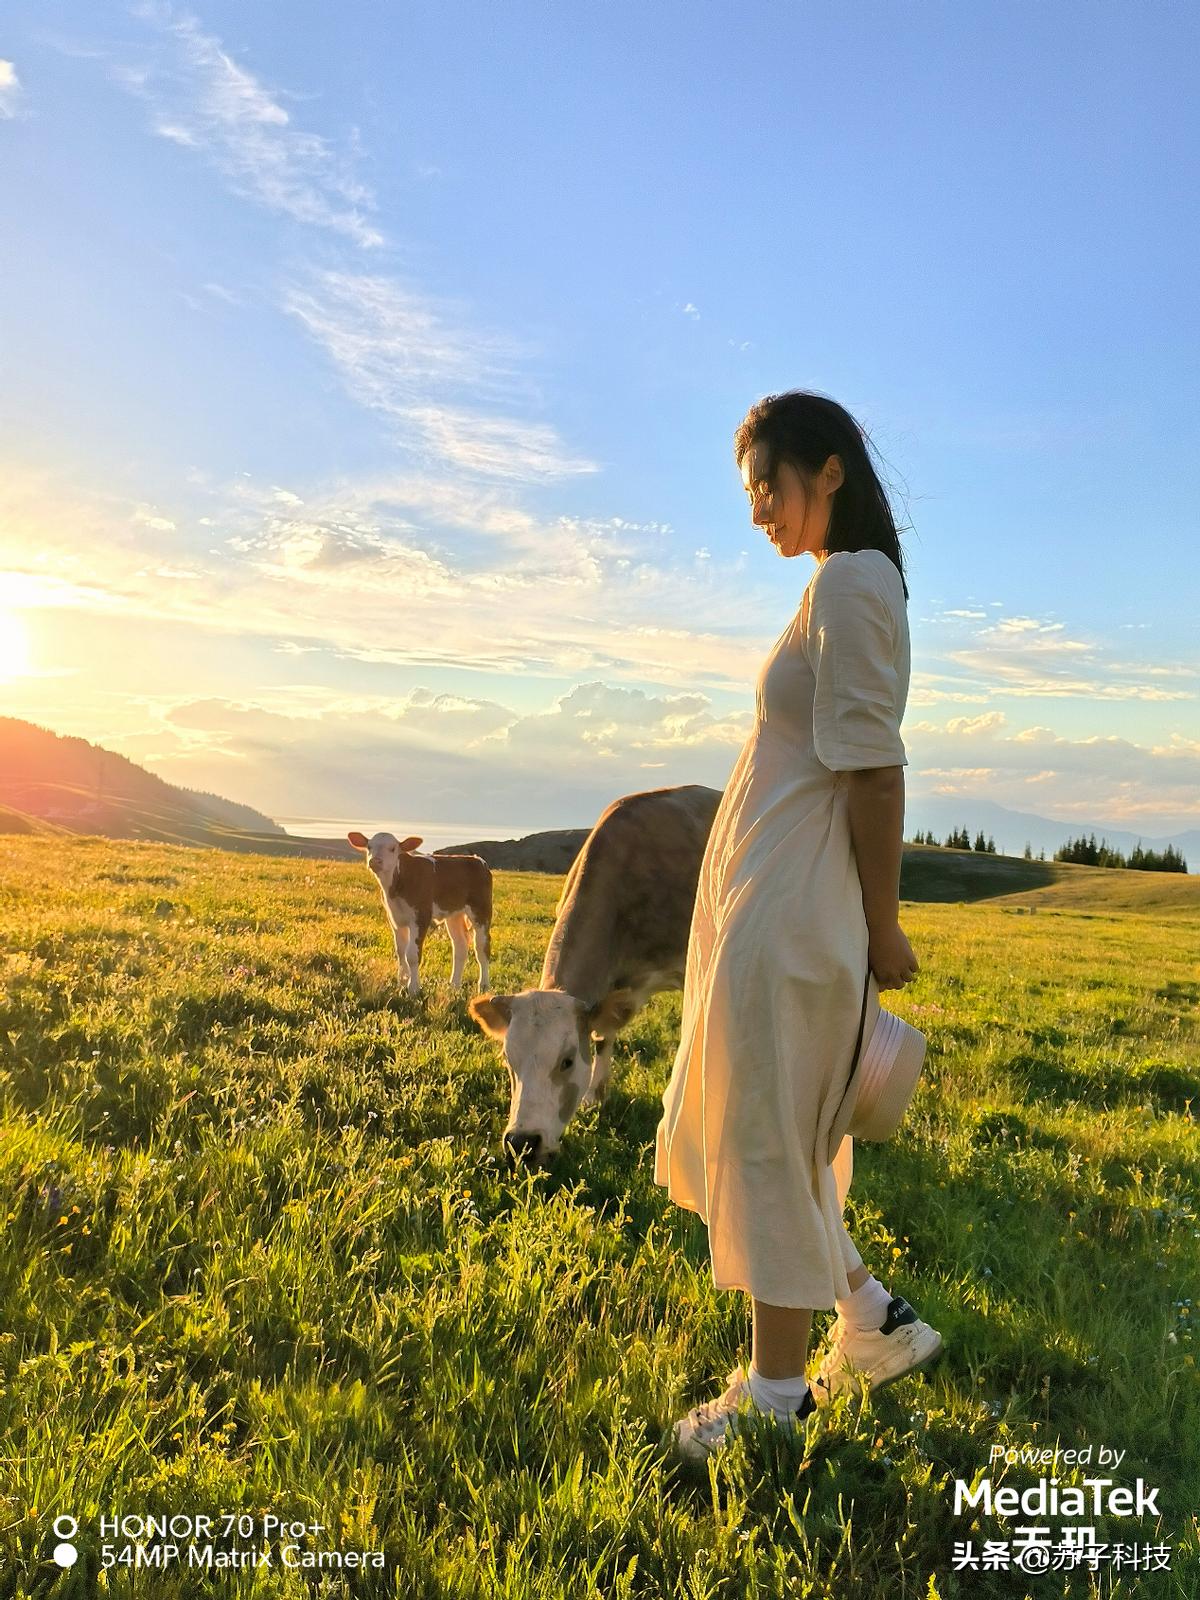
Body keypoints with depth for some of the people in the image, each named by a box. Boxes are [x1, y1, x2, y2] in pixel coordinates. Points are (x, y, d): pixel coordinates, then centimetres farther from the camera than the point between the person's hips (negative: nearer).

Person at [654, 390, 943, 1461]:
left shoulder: (850, 581, -14)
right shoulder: (847, 582, 16)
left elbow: (874, 770, -17)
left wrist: (879, 926, -12)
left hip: (788, 913, -10)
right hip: (760, 902, 10)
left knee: (768, 1147, 2)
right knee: (745, 1132, 19)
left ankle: (775, 1401, 21)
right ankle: (876, 1323, 33)